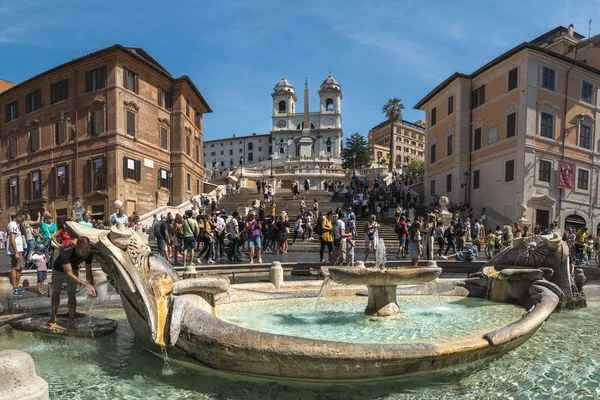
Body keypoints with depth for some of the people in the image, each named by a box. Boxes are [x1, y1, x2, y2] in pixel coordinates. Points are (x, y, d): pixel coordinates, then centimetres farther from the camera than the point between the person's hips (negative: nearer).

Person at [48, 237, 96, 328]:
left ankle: (71, 320, 3)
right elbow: (69, 274, -42)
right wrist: (85, 284, -48)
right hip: (58, 270, -2)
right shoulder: (65, 252, -43)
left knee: (71, 294, -6)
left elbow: (88, 272, -22)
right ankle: (53, 317, 31)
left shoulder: (88, 254, -31)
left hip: (73, 270, 2)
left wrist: (91, 286, -37)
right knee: (56, 293, 12)